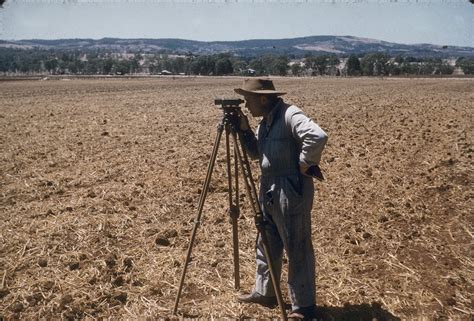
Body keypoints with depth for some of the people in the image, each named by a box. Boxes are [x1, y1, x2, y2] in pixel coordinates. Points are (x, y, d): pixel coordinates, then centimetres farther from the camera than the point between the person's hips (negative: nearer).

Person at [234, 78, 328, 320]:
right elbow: (255, 153, 16)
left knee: (297, 249, 1)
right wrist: (244, 130, 2)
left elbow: (318, 136, -32)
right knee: (266, 244, 19)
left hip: (291, 191, -10)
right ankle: (264, 293, 35)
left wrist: (305, 163, -21)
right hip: (269, 191, 10)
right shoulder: (266, 120, 11)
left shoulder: (290, 115, -18)